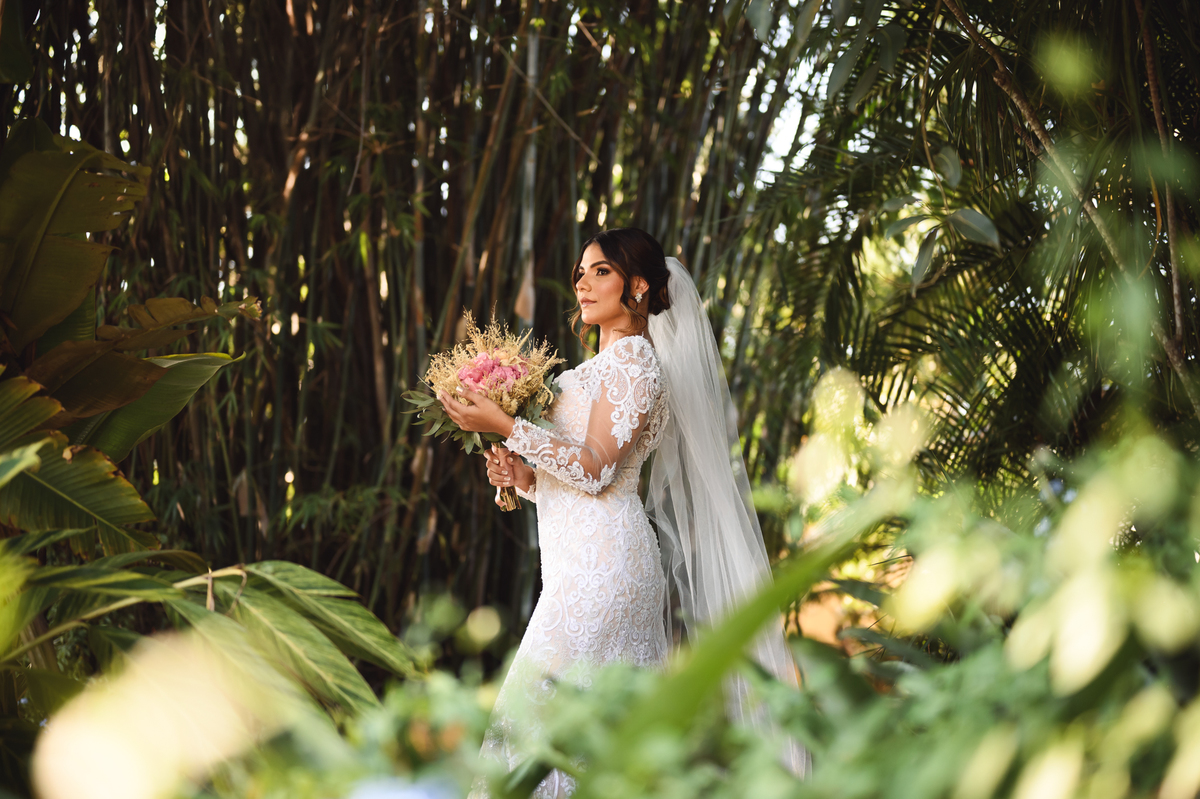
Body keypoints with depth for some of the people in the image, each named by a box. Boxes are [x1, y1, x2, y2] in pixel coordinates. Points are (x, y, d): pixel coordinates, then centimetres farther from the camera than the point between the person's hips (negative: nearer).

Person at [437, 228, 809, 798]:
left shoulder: (633, 358, -6)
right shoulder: (603, 366, 23)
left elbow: (594, 469, -16)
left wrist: (504, 425, -17)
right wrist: (524, 477, 6)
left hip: (600, 563, -9)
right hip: (582, 563, 9)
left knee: (541, 702, -13)